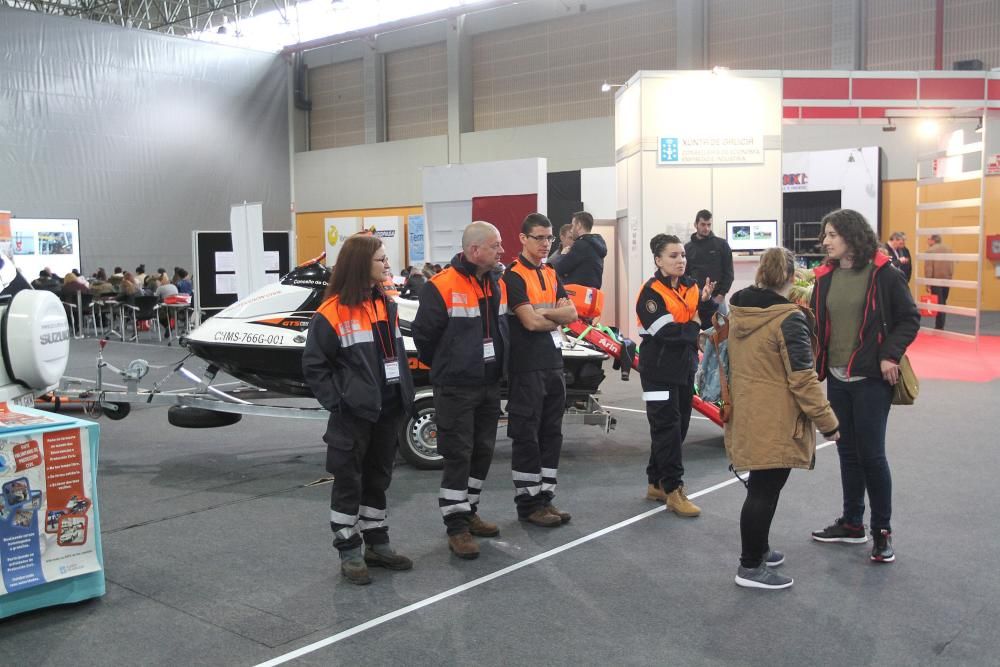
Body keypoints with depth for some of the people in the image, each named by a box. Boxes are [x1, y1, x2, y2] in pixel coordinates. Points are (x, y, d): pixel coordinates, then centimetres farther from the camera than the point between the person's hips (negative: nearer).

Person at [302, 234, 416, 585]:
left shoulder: (386, 305, 10)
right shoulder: (332, 312, -12)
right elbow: (313, 365, -9)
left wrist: (406, 394, 9)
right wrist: (335, 401, -13)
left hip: (387, 410, 7)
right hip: (353, 414, -7)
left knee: (378, 478, 16)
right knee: (349, 482, 4)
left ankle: (377, 545, 28)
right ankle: (349, 553, 14)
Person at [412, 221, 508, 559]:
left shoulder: (497, 286, 8)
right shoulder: (441, 287, -16)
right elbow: (424, 335, -11)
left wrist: (497, 365, 11)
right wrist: (444, 368, 1)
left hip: (490, 386, 7)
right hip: (456, 389, -7)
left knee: (483, 452, 14)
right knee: (458, 456, -3)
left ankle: (469, 512, 29)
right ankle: (456, 526, 5)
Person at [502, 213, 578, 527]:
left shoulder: (551, 274, 15)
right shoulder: (514, 276, -9)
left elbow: (571, 313, 5)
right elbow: (530, 321, -18)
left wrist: (543, 312, -10)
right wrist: (557, 318, 0)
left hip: (554, 364, 8)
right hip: (527, 368, -8)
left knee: (551, 434, 11)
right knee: (527, 436, -1)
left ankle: (545, 497, 20)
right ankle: (527, 504, 7)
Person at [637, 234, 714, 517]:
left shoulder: (690, 286, 7)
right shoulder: (651, 292, -12)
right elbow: (666, 332, -21)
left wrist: (705, 301, -13)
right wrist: (693, 327, -9)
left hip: (685, 367, 7)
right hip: (660, 369, -7)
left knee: (679, 426, 11)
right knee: (667, 427, -5)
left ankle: (657, 483, 23)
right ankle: (673, 490, 0)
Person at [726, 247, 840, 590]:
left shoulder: (738, 311, 3)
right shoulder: (789, 319, -19)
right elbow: (803, 379, -19)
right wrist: (827, 420, -11)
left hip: (747, 413, 8)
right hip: (775, 421, -8)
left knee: (761, 485, 22)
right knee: (765, 490, 2)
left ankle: (757, 549, 36)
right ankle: (751, 567, 11)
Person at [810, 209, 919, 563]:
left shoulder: (883, 274, -8)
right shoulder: (826, 276, 6)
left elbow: (909, 319, -5)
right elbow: (816, 323, 7)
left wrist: (890, 354, -15)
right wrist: (817, 365, -6)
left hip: (871, 378, -5)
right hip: (837, 378, 5)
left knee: (871, 453, -2)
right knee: (847, 451, 14)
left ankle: (882, 530, 13)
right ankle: (852, 523, 27)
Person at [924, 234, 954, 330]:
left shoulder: (930, 251, -10)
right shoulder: (948, 249, 8)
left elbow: (928, 268, -12)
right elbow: (952, 266, 9)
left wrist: (928, 283, -8)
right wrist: (950, 279, 16)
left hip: (936, 281, -5)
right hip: (947, 280, 5)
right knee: (943, 303, 13)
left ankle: (939, 327, -2)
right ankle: (940, 326, 16)